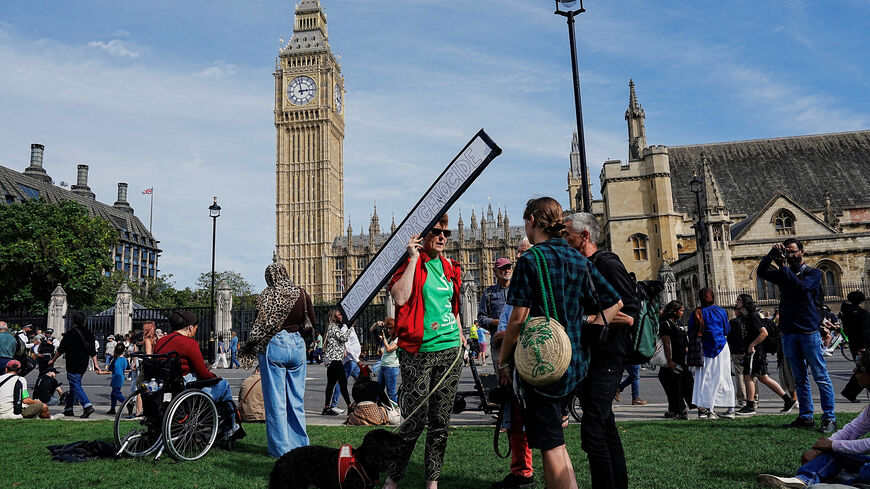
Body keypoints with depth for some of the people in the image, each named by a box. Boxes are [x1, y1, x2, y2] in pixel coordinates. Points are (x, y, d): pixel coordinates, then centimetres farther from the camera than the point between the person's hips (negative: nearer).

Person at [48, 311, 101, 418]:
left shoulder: (70, 334, -10)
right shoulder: (89, 334, 6)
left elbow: (60, 350, -2)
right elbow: (93, 352, 7)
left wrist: (53, 360, 13)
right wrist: (95, 365, 10)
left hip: (73, 366, -6)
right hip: (84, 365, 6)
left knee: (76, 386, -7)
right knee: (74, 386, 17)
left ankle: (87, 406, -21)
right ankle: (68, 409, 23)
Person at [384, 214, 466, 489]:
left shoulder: (449, 267, 15)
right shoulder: (410, 263, -4)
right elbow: (400, 297, -21)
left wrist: (460, 334, 17)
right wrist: (413, 259, -16)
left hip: (450, 350, 6)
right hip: (419, 352, -6)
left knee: (441, 420, 10)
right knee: (416, 419, -4)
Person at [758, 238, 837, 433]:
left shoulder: (813, 273, 4)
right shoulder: (783, 274, 17)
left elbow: (802, 286, -15)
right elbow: (761, 272, 3)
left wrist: (784, 267, -16)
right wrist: (772, 254, -8)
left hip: (808, 331, -5)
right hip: (789, 332, 5)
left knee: (821, 376, -4)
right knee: (800, 379, 8)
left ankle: (829, 418, -1)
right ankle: (806, 417, 13)